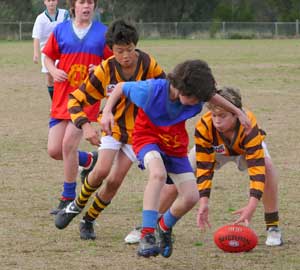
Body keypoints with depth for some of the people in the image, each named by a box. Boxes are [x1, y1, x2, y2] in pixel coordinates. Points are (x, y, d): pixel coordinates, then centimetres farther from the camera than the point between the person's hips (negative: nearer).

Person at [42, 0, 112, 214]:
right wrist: (54, 71, -5)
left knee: (68, 144, -15)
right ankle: (89, 160, 32)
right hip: (62, 97, 3)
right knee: (54, 150, -1)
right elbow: (48, 56, 16)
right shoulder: (61, 30, 6)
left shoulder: (103, 33, 0)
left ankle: (68, 199, 0)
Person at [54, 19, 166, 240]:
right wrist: (85, 126, -30)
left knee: (115, 180, -5)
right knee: (102, 171, -19)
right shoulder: (105, 71, -19)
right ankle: (77, 206, 10)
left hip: (138, 131, 0)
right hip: (113, 126, 0)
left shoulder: (148, 64, -20)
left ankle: (89, 221, 15)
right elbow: (76, 99, -15)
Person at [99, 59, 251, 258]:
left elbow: (212, 95, 7)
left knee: (191, 197, -6)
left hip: (176, 145, 5)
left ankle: (164, 227, 27)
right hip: (148, 137, -5)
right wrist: (107, 111, -22)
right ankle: (147, 235, -39)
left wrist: (238, 112, 9)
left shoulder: (196, 97, -18)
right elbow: (122, 87, -12)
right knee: (159, 173, -38)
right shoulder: (152, 90, -29)